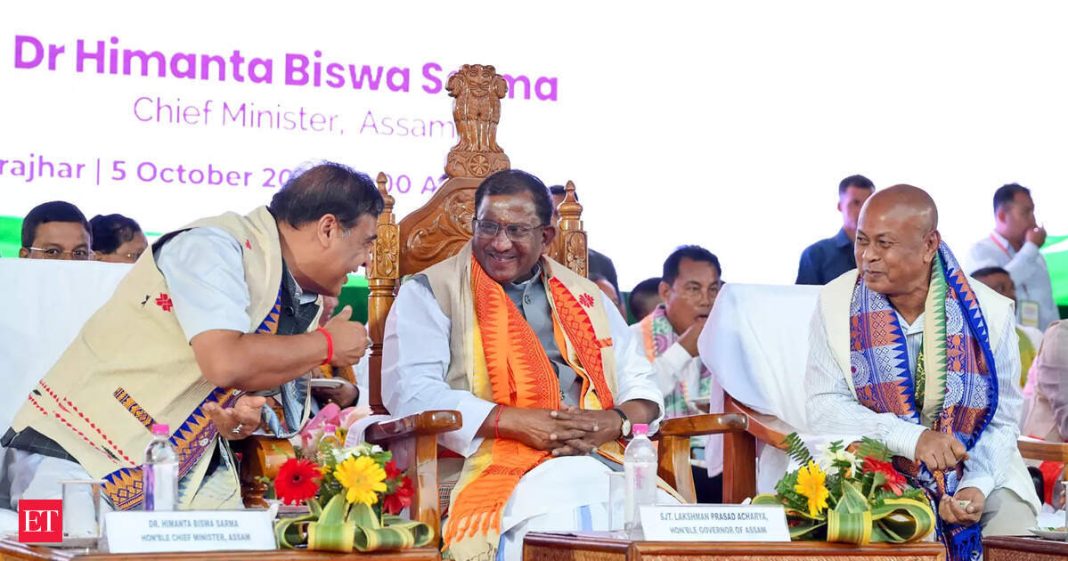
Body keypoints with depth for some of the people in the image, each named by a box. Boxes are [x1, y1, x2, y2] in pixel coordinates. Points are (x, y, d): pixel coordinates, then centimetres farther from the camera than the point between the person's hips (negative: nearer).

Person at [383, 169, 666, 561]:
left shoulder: (584, 297, 24)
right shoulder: (431, 293, 10)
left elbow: (641, 385, 22)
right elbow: (409, 391, -5)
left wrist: (615, 422, -4)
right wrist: (515, 422, -14)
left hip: (599, 460, 5)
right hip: (495, 465, -4)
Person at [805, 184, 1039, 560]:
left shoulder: (989, 313, -4)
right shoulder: (836, 303, -4)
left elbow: (1002, 423, -1)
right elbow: (823, 408, -10)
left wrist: (977, 486, -20)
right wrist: (911, 438, -23)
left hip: (976, 478, 2)